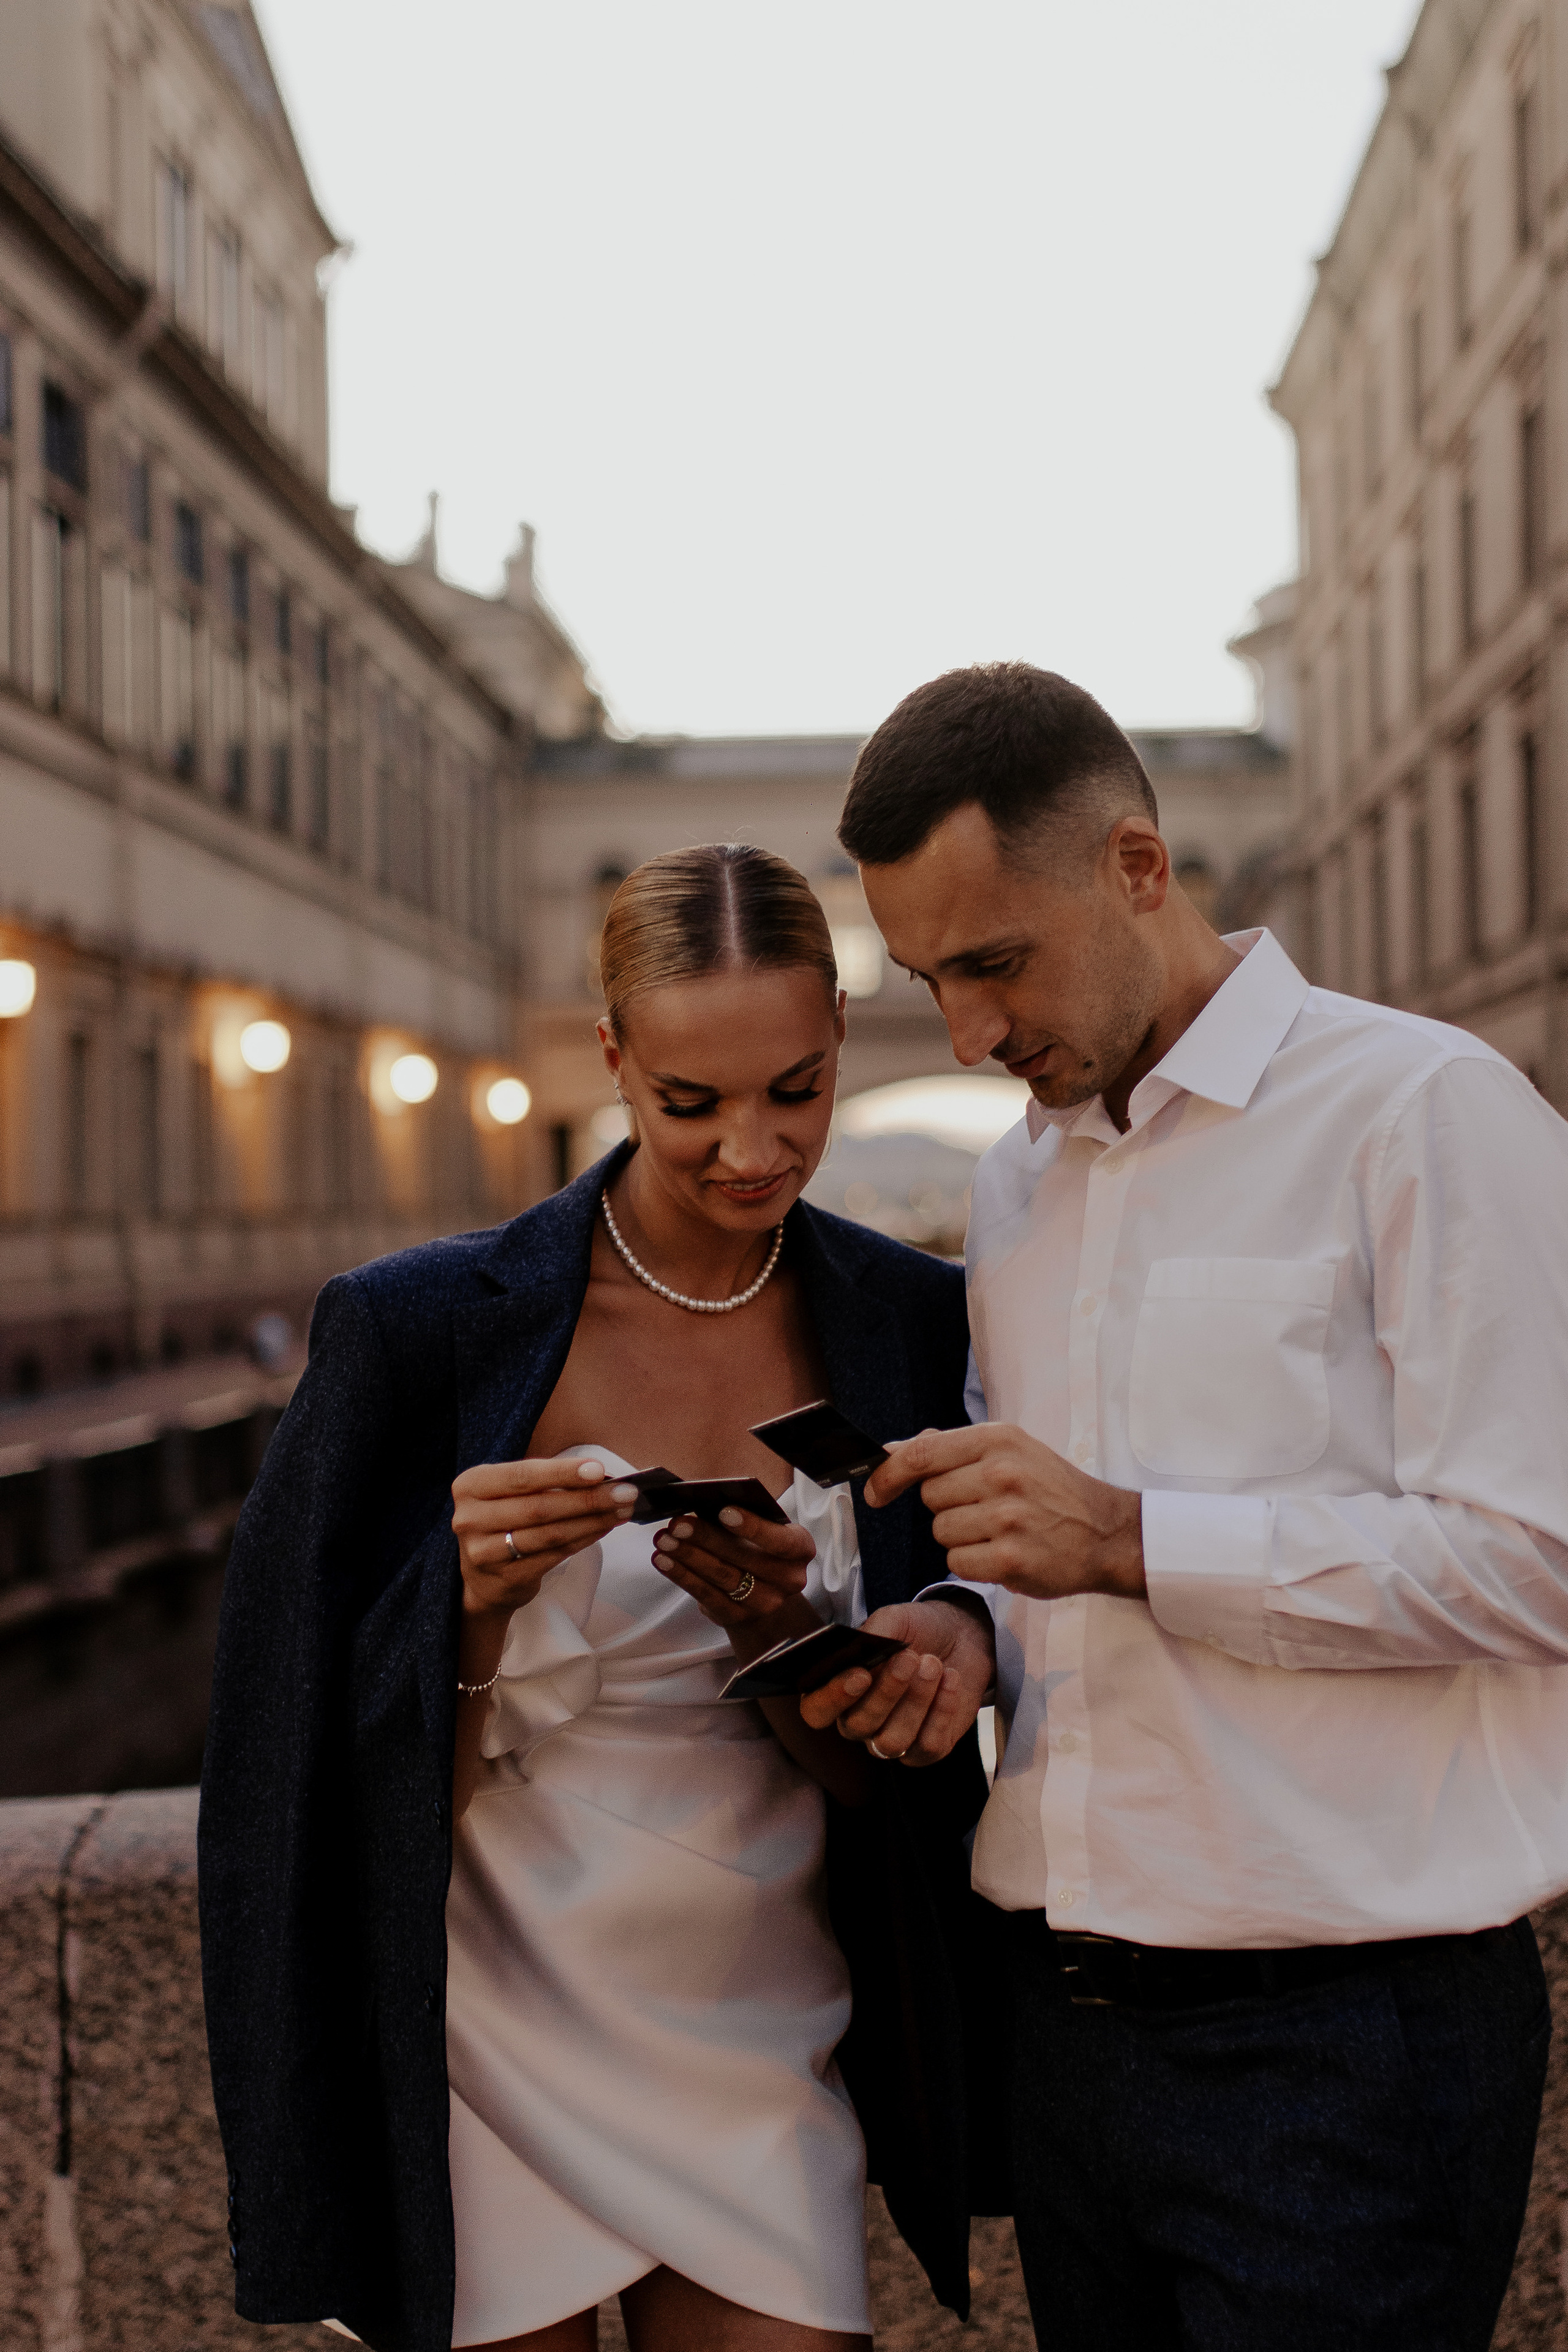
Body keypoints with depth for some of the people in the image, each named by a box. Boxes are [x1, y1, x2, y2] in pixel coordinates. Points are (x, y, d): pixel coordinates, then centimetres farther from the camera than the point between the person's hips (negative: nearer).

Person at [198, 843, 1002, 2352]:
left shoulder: (913, 1324, -3)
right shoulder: (424, 1326, -13)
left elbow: (889, 1775, 0)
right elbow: (316, 1756, -8)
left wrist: (776, 1633, -20)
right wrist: (469, 1599, -26)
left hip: (757, 2058, 3)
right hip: (483, 2045, -2)